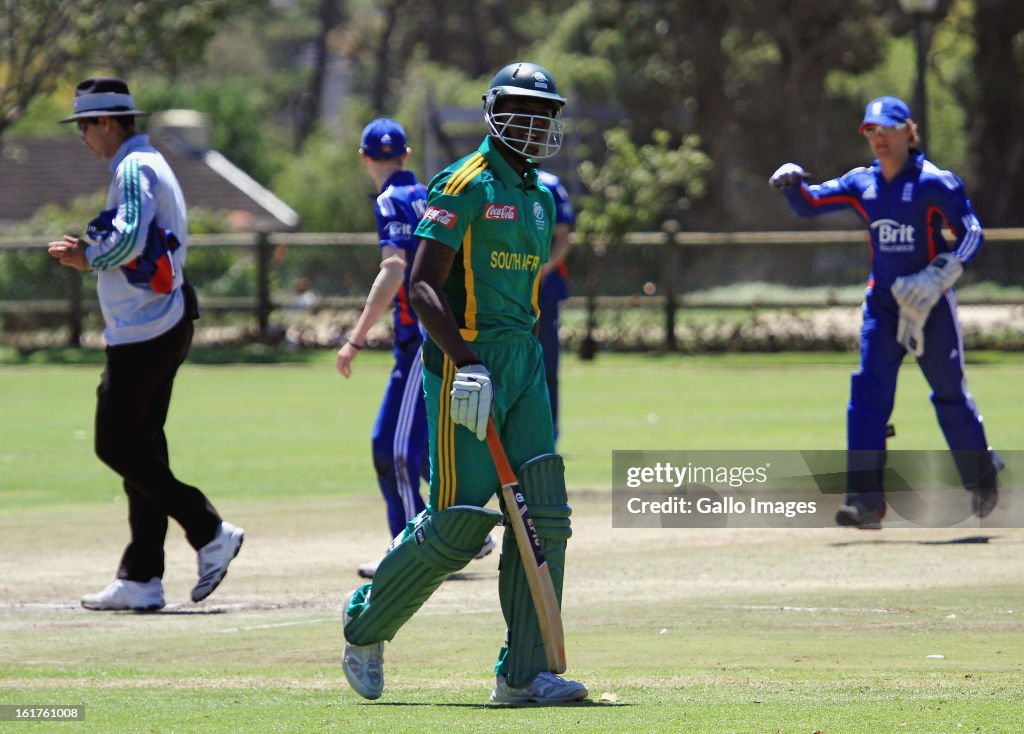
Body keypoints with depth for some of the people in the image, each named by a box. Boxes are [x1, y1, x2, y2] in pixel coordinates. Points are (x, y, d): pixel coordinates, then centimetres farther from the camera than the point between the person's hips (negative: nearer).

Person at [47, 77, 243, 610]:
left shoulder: (134, 170, -12)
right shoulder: (152, 166, 20)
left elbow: (129, 240, -26)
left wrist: (89, 256, -9)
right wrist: (90, 256, 13)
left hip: (143, 332, -10)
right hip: (164, 326, 10)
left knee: (116, 444, -8)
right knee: (139, 446, 9)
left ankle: (209, 532, -11)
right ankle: (141, 580, 9)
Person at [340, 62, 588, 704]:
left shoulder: (540, 197, 17)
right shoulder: (465, 185, -9)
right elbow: (423, 288, -16)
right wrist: (467, 364, -25)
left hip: (523, 360, 8)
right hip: (464, 357, -8)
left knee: (544, 516, -3)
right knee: (459, 524, -7)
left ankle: (524, 674, -2)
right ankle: (365, 624, 16)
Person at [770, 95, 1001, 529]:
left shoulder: (934, 183, -9)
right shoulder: (861, 184, 7)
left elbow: (972, 234, -11)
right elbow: (809, 204, 8)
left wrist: (939, 275, -24)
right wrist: (792, 184, -14)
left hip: (931, 304, -4)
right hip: (883, 303, 4)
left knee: (950, 394, 6)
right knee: (868, 392, -11)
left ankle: (982, 480, 29)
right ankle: (865, 500, -16)